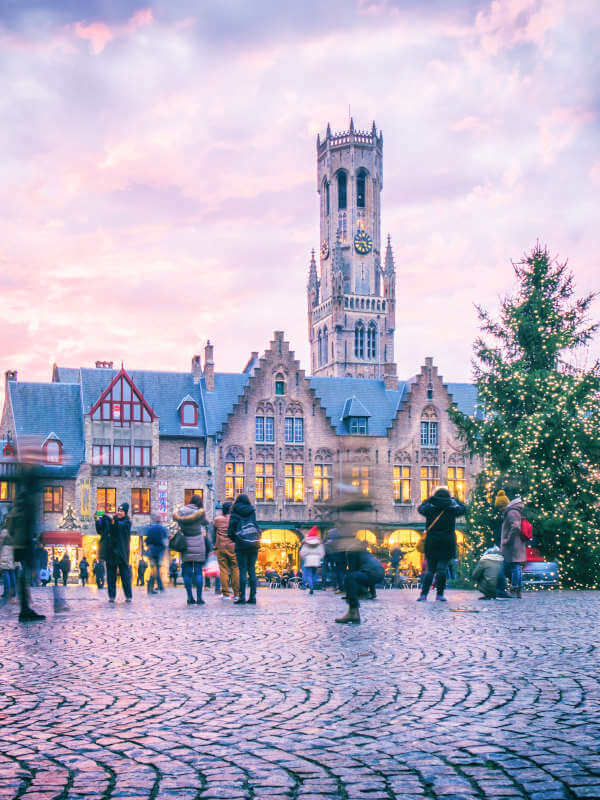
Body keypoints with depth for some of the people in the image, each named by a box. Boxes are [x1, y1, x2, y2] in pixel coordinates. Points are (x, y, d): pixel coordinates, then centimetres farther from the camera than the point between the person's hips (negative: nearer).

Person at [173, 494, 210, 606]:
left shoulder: (180, 511, 4)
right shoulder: (200, 512, -5)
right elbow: (205, 522, 7)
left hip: (184, 544, 3)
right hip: (197, 544, -3)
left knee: (187, 571, 6)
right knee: (198, 571, -1)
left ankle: (190, 598, 5)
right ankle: (199, 598, -3)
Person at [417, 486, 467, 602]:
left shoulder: (430, 508, -1)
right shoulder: (452, 509, -2)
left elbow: (420, 508, 21)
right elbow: (464, 509, 18)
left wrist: (429, 499, 26)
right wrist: (455, 500, 27)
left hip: (431, 542, 1)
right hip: (447, 542, -1)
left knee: (430, 569, 9)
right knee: (442, 568, -1)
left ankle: (423, 594, 0)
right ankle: (440, 594, -4)